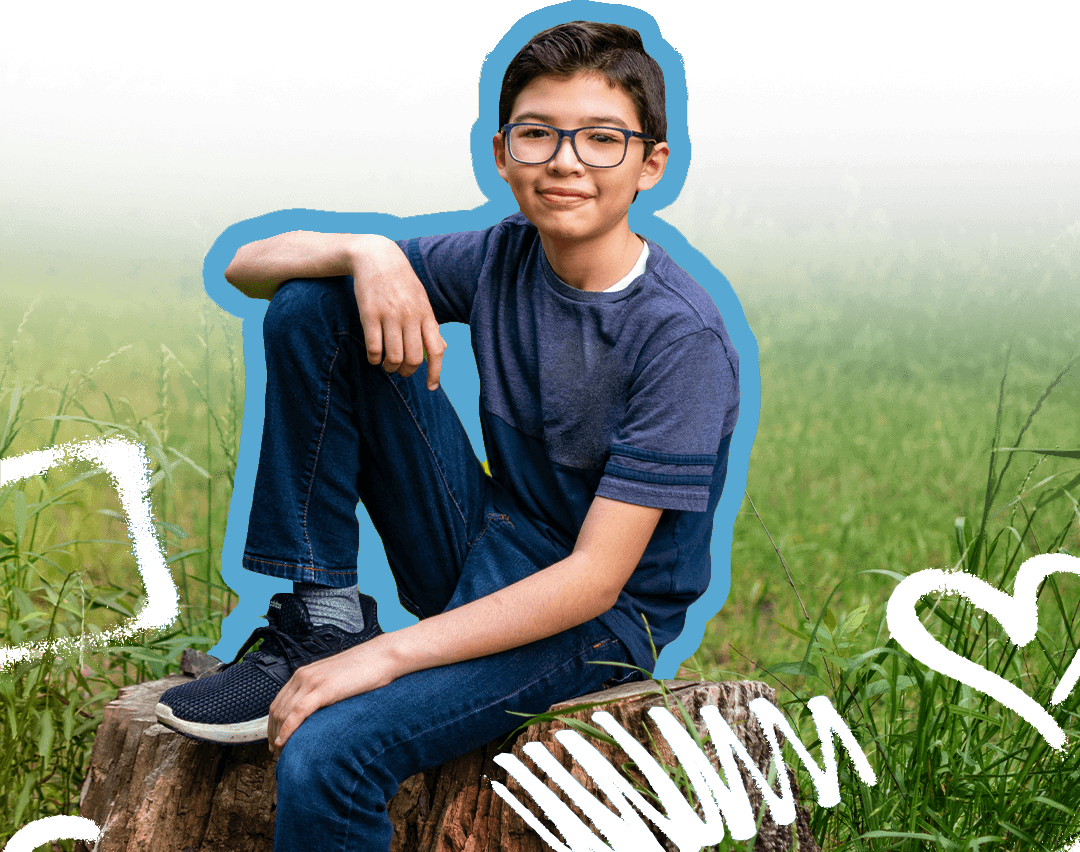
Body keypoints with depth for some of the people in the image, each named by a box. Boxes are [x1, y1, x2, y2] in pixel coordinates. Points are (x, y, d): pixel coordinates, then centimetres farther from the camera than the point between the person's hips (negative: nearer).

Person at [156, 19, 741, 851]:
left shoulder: (682, 336, -19)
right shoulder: (502, 259, -2)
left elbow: (597, 576, -22)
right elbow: (247, 265, 0)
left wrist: (388, 656, -27)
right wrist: (367, 252, -22)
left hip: (598, 621, -6)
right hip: (483, 554, 6)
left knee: (325, 756, -33)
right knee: (309, 305, -8)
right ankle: (322, 618, -6)